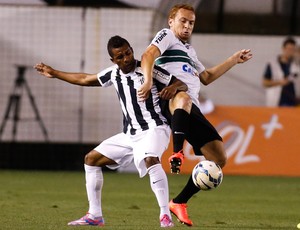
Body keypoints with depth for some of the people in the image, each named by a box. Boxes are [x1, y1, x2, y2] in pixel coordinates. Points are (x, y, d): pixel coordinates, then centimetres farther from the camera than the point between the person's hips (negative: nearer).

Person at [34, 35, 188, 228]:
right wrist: (54, 73, 29)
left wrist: (173, 87, -34)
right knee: (91, 159, 9)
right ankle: (95, 216, 12)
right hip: (130, 135, 8)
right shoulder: (114, 73, 7)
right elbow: (85, 79, 23)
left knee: (150, 160, -38)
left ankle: (165, 215, -37)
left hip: (154, 129, -8)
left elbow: (183, 85, -10)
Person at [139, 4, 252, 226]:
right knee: (183, 98, -46)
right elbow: (148, 55, -9)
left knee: (219, 158, -1)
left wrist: (234, 60, 43)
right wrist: (148, 81, -28)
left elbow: (206, 77, 44)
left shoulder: (188, 49, 35)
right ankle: (177, 154, -54)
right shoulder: (167, 36, 10)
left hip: (192, 110, 8)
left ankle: (179, 203, 6)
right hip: (170, 101, -8)